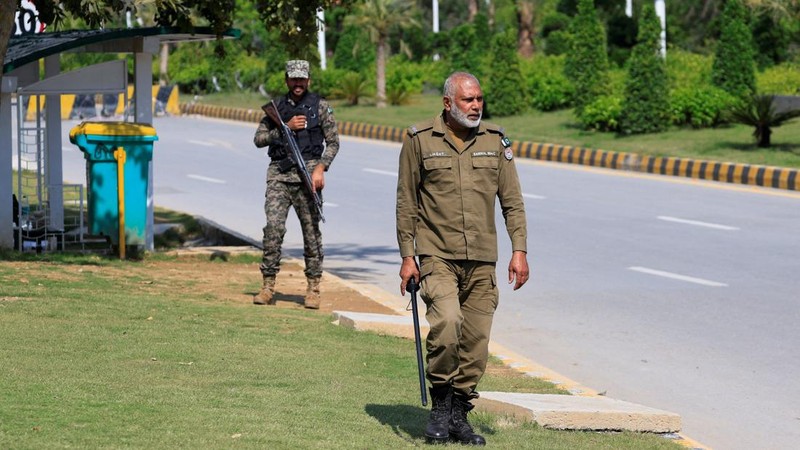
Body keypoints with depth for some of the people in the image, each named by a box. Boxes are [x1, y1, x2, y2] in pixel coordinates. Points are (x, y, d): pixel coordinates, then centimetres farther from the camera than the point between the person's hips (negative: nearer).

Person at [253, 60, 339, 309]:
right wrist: (285, 128, -5)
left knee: (311, 231, 0)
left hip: (307, 172, -2)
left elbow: (333, 142, 4)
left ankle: (313, 288, 7)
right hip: (279, 173, 2)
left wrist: (321, 168, -10)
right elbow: (259, 138, 9)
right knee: (273, 226, -11)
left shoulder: (320, 106, 6)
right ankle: (268, 286, -7)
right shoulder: (277, 106, 13)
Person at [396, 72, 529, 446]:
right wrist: (407, 256, -2)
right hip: (437, 256, -3)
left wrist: (519, 250, 0)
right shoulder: (420, 140, 0)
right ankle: (440, 405, -7)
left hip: (482, 260, 3)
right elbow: (406, 204, 3)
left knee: (475, 343, 3)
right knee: (446, 323, -24)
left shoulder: (495, 141, 7)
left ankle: (459, 416, 16)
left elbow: (512, 201, 10)